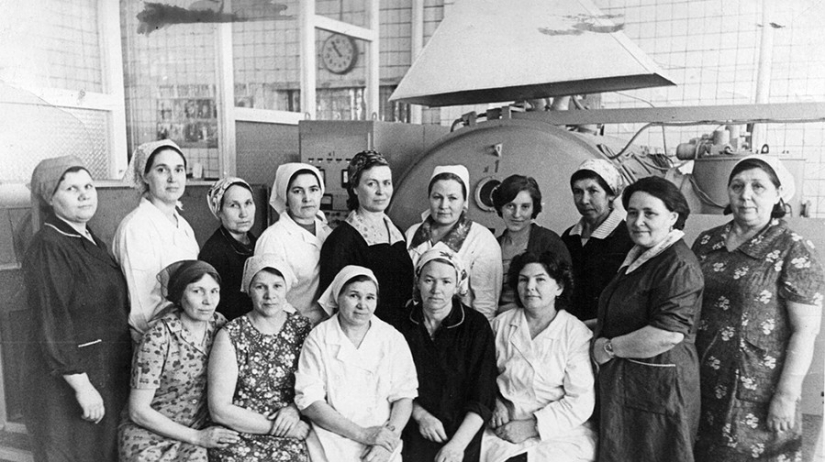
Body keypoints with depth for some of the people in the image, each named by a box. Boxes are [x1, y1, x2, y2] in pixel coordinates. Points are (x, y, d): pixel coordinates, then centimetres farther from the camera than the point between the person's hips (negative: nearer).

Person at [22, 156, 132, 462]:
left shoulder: (92, 241, 8)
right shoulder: (47, 248, -18)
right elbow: (51, 327, -22)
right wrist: (82, 385, -22)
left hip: (108, 371, 8)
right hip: (70, 377, -8)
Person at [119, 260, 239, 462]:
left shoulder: (219, 324, -5)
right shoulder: (158, 338, -16)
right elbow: (139, 411, -13)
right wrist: (197, 437, -14)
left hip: (199, 432, 3)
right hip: (151, 435, -3)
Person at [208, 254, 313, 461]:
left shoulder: (303, 328, 3)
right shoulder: (230, 336, -5)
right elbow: (220, 410, -7)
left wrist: (295, 409, -8)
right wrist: (277, 426, -10)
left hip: (290, 440, 2)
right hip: (238, 438, -1)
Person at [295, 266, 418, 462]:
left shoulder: (393, 339, 2)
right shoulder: (318, 338, -3)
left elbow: (404, 396, 1)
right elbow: (308, 401, -8)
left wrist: (388, 441, -15)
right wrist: (362, 433, -13)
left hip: (381, 439, 1)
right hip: (332, 442, -1)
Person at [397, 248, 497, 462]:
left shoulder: (476, 326, -3)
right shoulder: (404, 324, 4)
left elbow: (482, 398, -7)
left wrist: (457, 444, -16)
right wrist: (420, 415, -7)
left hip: (461, 431, -1)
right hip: (415, 432, 2)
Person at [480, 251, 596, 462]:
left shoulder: (576, 333, -5)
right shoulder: (501, 323, 4)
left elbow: (581, 402, -8)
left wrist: (533, 426, -14)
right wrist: (495, 403, -6)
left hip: (561, 433, -2)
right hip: (506, 428, 3)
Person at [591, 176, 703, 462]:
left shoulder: (678, 265, -19)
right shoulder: (638, 256, 11)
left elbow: (669, 334, -29)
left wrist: (609, 347, -18)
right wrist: (597, 329, 10)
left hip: (658, 387, -9)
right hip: (624, 384, 9)